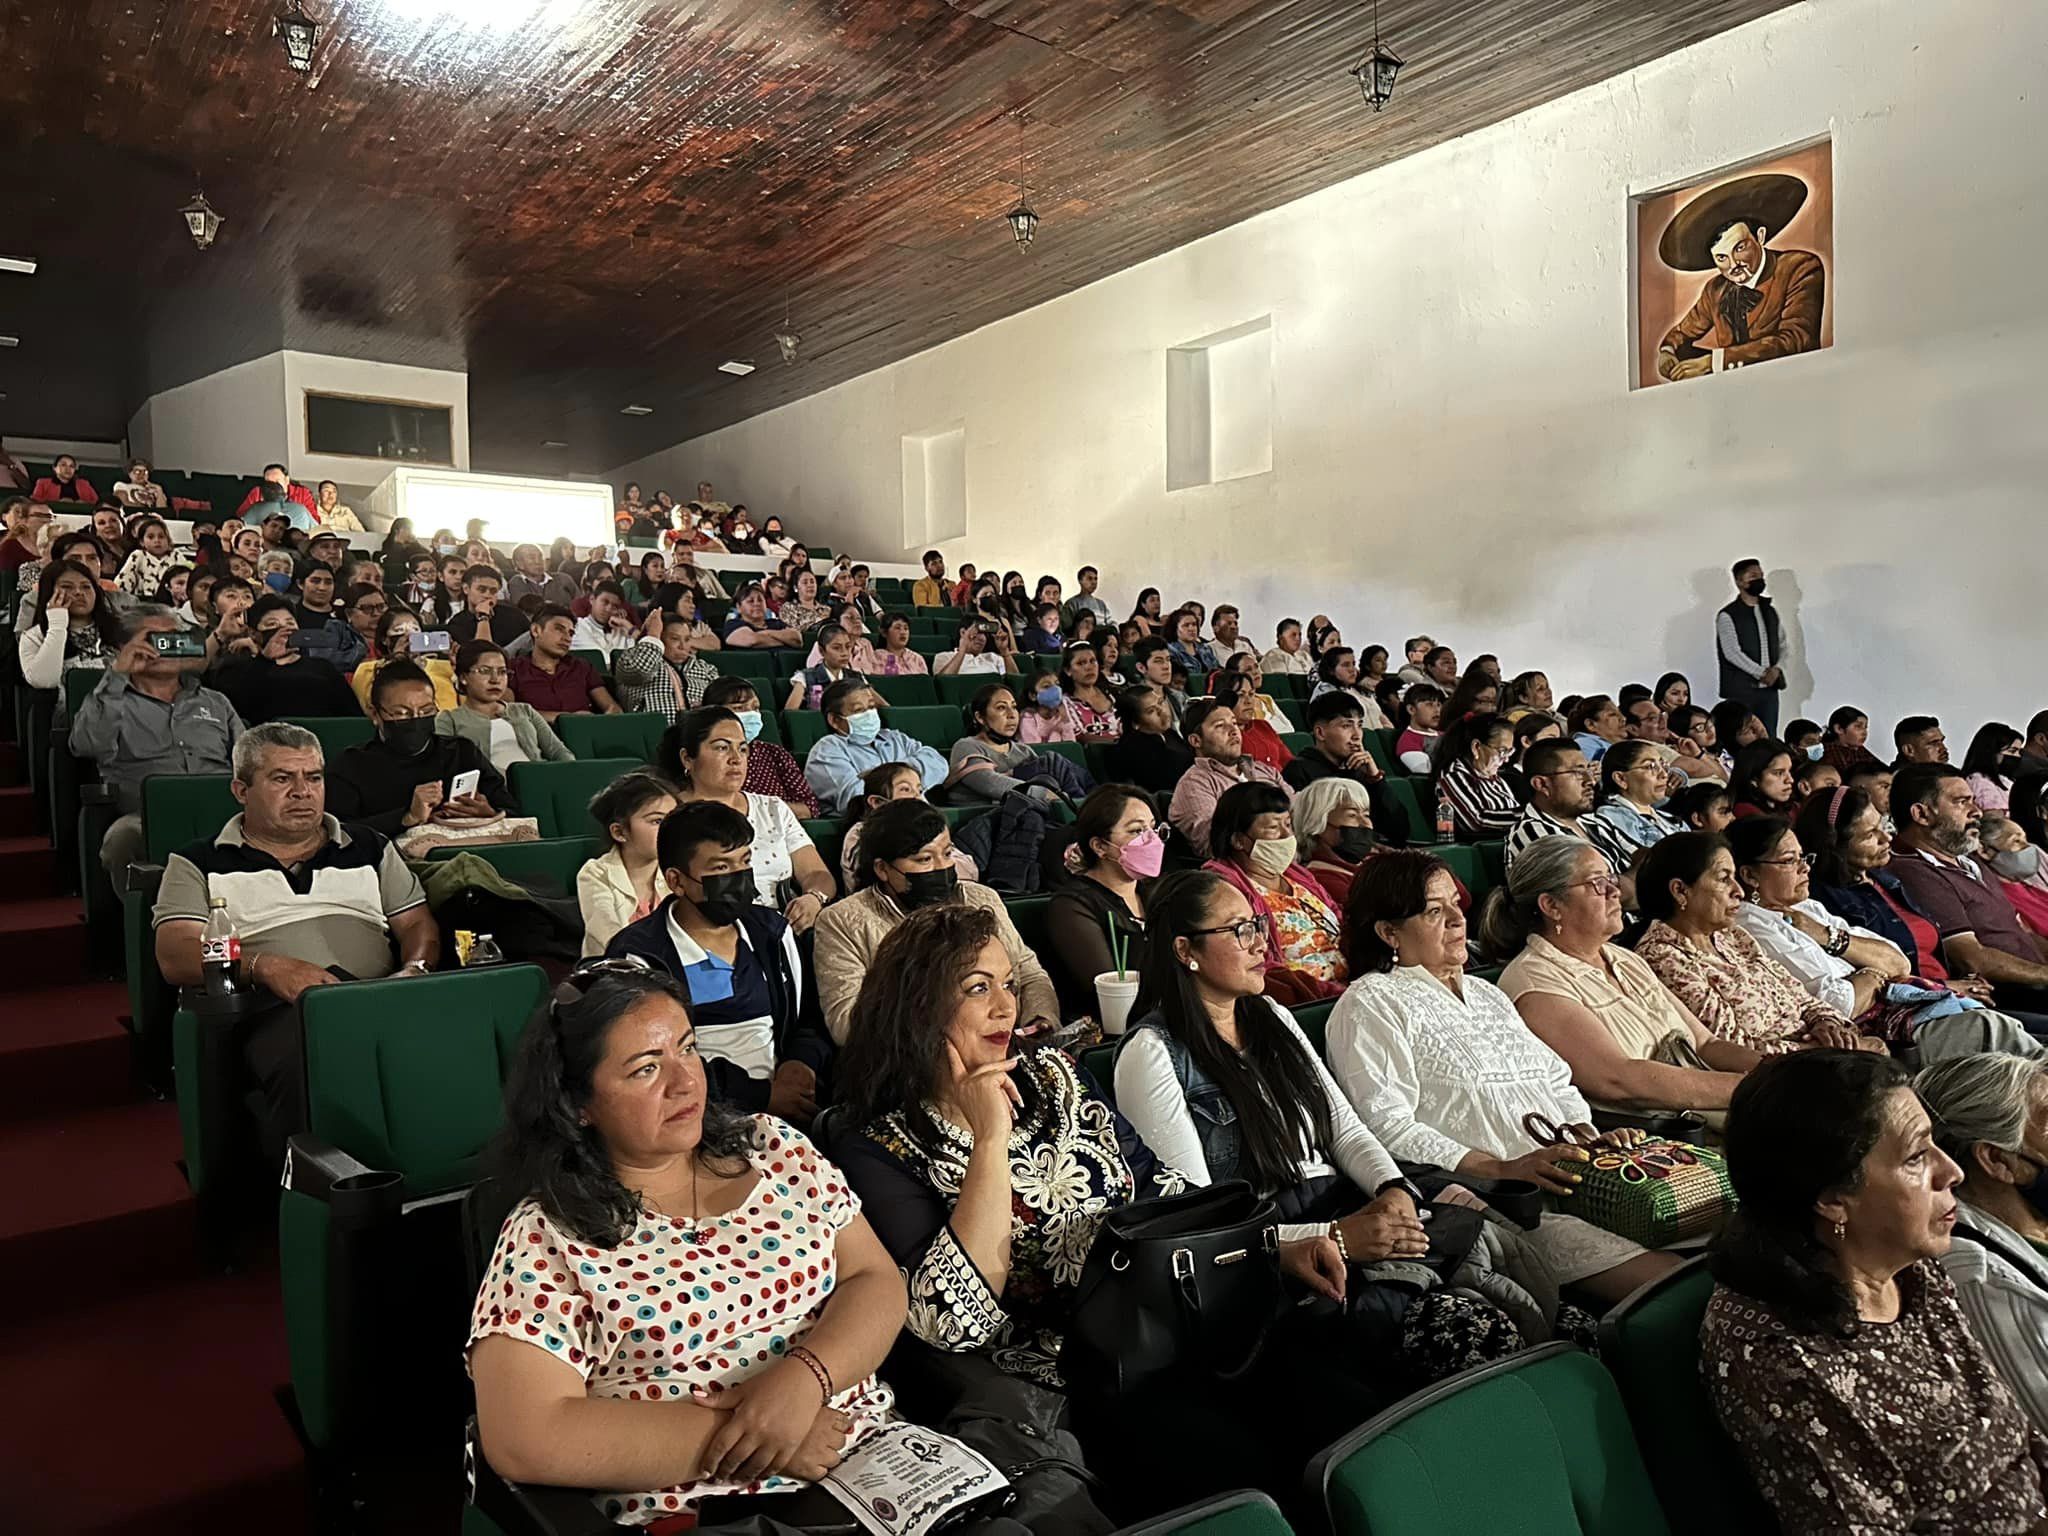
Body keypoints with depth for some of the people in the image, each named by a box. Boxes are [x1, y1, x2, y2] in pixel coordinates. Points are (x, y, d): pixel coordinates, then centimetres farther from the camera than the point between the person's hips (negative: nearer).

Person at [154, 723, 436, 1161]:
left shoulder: (370, 848, 29)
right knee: (305, 1063, -41)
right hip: (274, 1009, -2)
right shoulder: (200, 863, 21)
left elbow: (419, 927, 21)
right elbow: (176, 958, 6)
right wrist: (266, 966, -12)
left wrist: (415, 970, -3)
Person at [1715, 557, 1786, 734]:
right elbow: (1732, 653, -13)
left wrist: (1777, 669, -4)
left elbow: (1782, 644, 15)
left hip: (1770, 688, 6)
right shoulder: (1727, 615, -5)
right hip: (1740, 691, -6)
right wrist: (1762, 673, -15)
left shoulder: (1770, 611, 15)